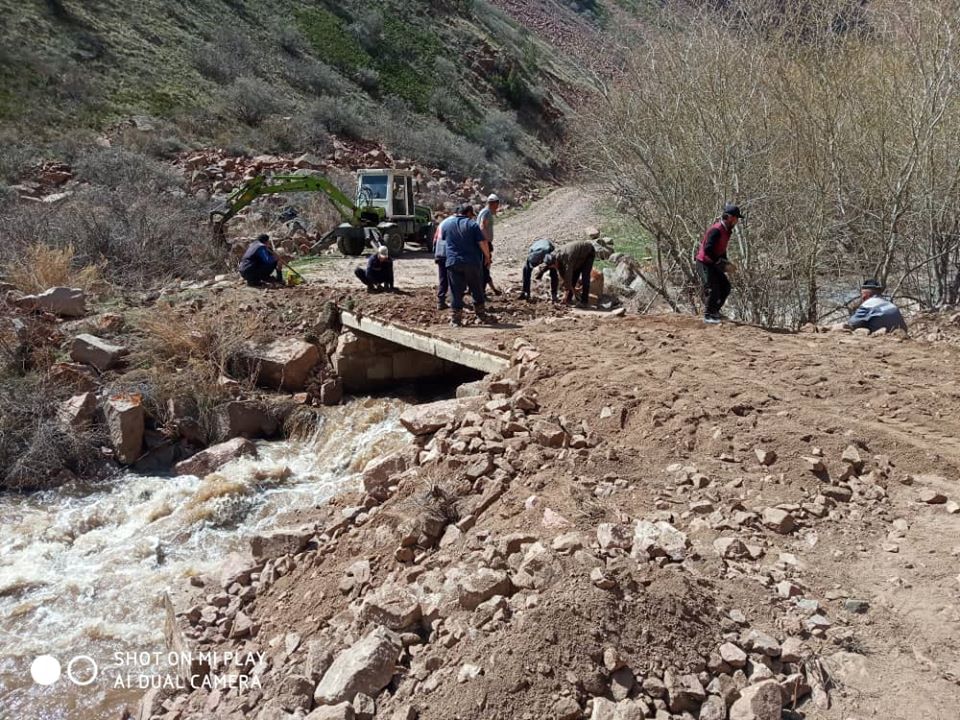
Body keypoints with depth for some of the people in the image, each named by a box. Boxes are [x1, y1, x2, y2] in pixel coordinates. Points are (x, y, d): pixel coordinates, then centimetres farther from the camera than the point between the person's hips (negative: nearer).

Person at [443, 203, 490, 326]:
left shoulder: (446, 223, 7)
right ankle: (481, 314, 23)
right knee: (477, 290, 13)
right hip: (472, 263, -2)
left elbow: (442, 239, 23)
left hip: (453, 263, 2)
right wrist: (487, 256, 5)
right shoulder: (472, 224, -4)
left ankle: (455, 318, 1)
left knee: (456, 292, 4)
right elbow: (482, 243, -9)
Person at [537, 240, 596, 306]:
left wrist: (566, 292, -26)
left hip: (589, 252, -8)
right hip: (580, 255, 8)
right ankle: (569, 299, 6)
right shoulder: (556, 256, -14)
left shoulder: (567, 257, -40)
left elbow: (568, 275, -35)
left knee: (584, 277, -15)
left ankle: (584, 301, -11)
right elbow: (562, 275, -7)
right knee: (573, 275, 0)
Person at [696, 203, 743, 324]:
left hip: (713, 264, 10)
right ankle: (708, 316, -1)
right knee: (712, 289, -13)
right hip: (704, 263, -10)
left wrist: (725, 262, 6)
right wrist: (719, 262, -23)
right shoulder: (716, 230, -23)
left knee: (725, 287, 11)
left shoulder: (726, 230, 9)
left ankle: (714, 311, 23)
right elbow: (707, 249, -28)